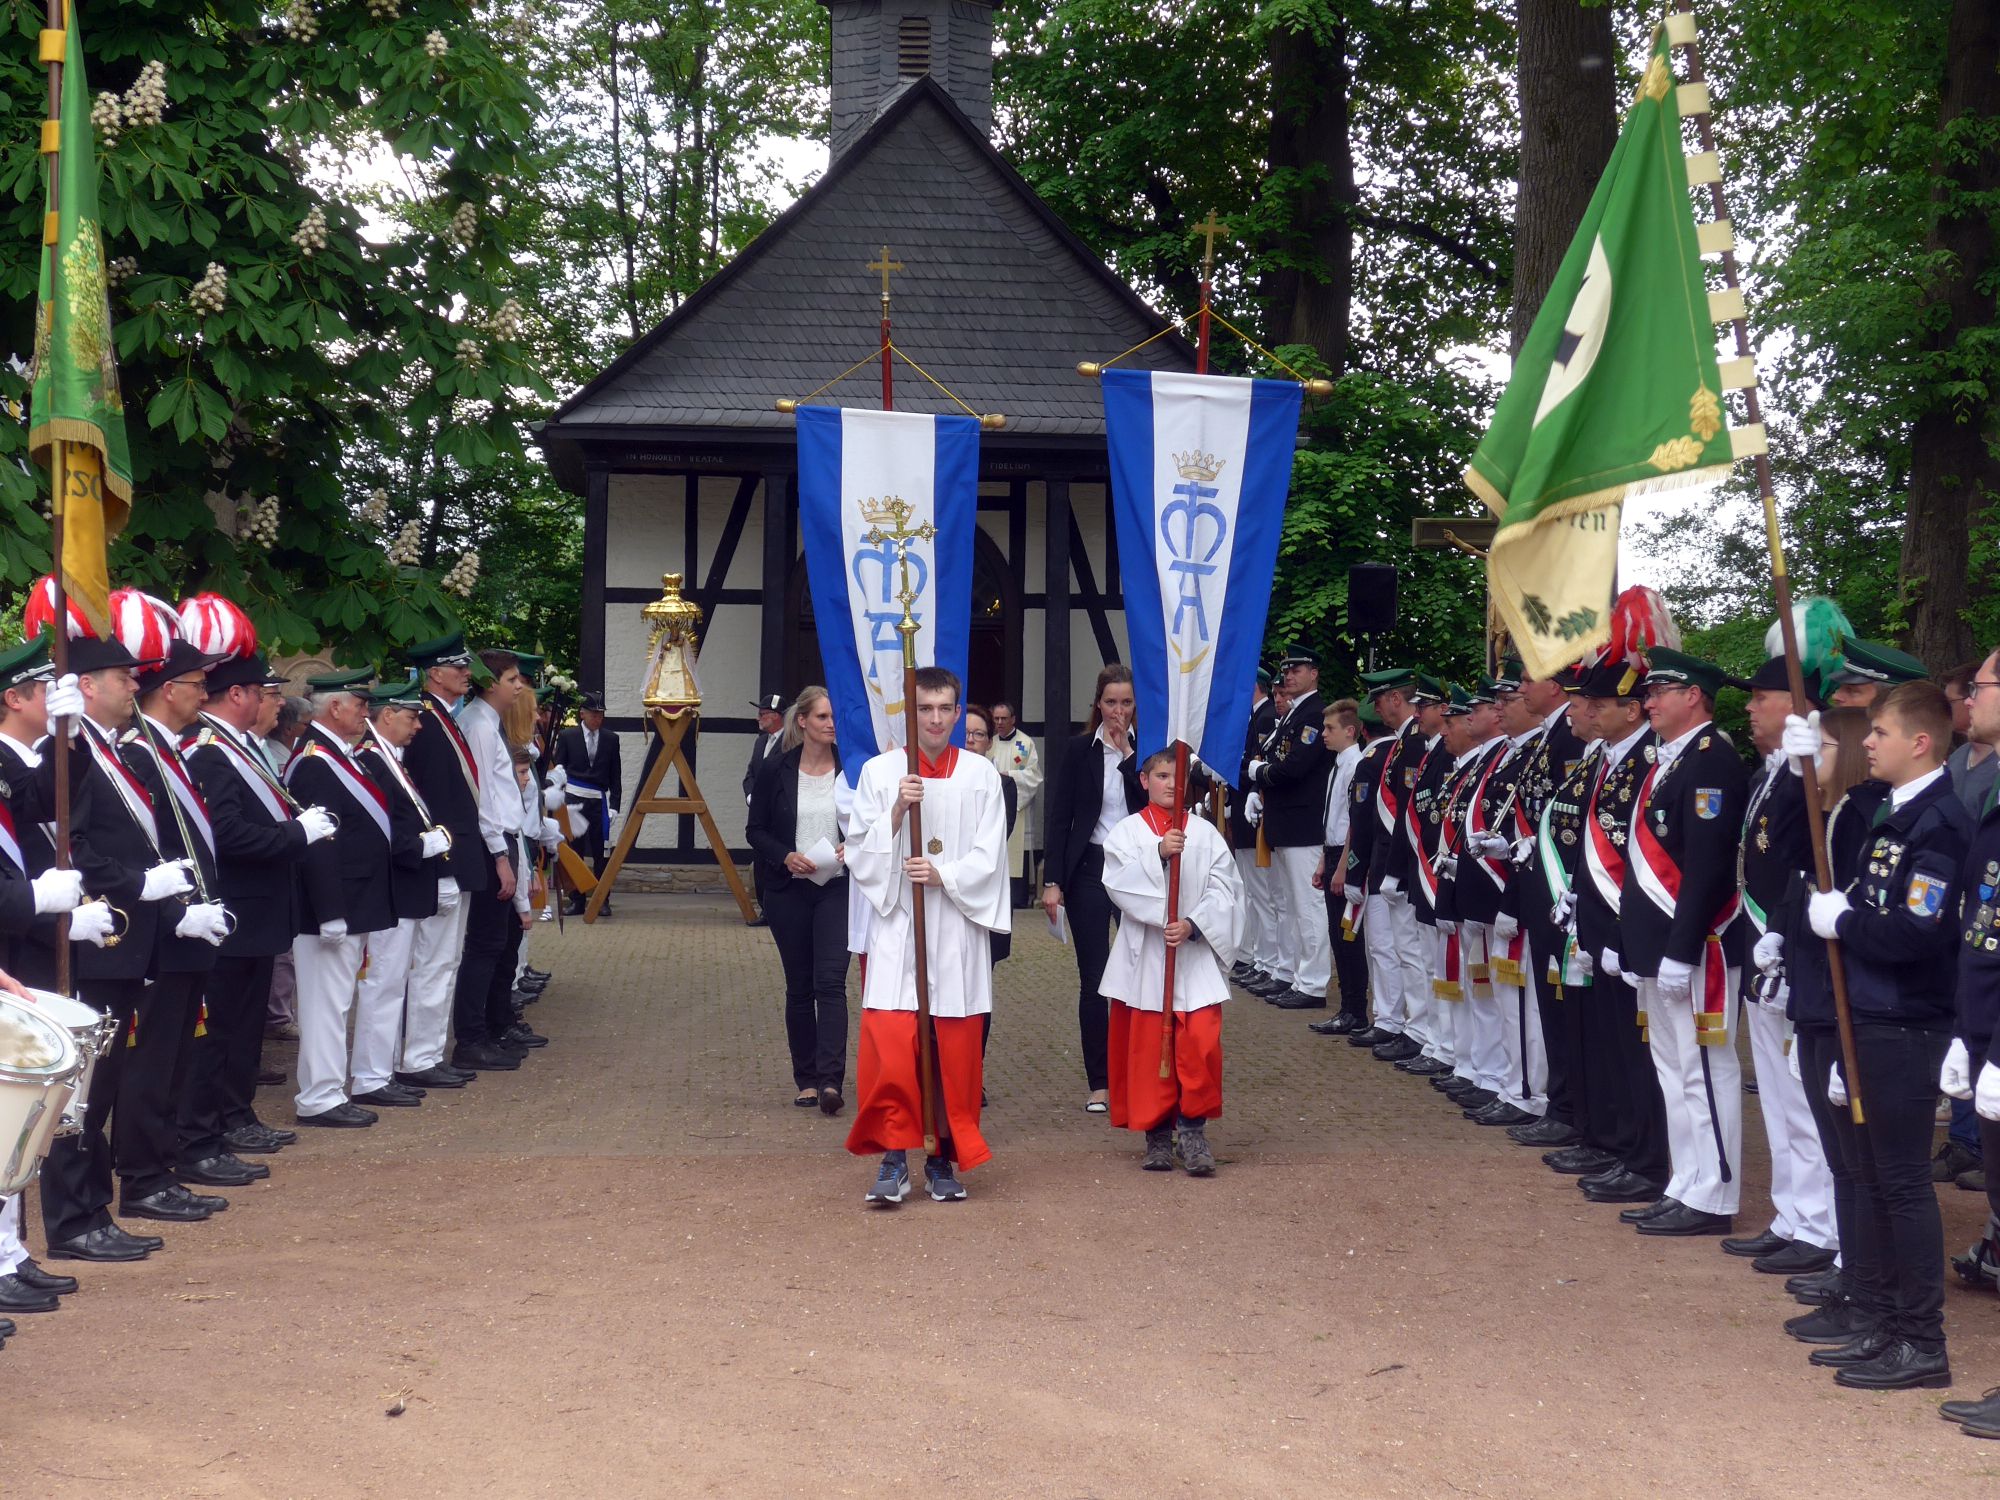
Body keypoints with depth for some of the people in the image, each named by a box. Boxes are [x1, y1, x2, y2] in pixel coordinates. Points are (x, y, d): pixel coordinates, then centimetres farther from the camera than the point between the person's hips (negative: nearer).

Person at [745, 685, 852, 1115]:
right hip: (788, 891, 1)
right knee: (799, 986, 8)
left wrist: (852, 849, -11)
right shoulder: (776, 769, 0)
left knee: (830, 981, -13)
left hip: (837, 889, -1)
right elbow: (756, 830, 4)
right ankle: (806, 1079, 18)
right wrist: (785, 857, -13)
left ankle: (830, 1079, -18)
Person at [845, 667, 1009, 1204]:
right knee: (889, 1045, -9)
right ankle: (893, 1160, -1)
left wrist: (944, 874, -14)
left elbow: (989, 857, 2)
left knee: (955, 1050, 4)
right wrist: (897, 811, -12)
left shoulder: (980, 775, 5)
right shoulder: (879, 772, 5)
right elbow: (861, 853, 2)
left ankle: (946, 1158, 16)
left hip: (958, 930, 1)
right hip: (897, 925, -1)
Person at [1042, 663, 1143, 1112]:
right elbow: (1059, 818, 2)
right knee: (1093, 978, 3)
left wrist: (1127, 753, -12)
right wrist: (1052, 881, -5)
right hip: (1089, 869, 0)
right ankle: (1099, 1082, 9)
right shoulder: (1078, 751, 3)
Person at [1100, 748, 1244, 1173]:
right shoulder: (1127, 831, 5)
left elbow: (1224, 889, 0)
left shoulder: (1205, 834, 7)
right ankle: (1157, 1134, 14)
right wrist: (1158, 854, -23)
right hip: (1145, 957, 0)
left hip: (1196, 954, 0)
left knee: (1202, 1042, -10)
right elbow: (1118, 881, -11)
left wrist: (1193, 924, -15)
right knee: (1147, 1045, 2)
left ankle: (1193, 1129, 4)